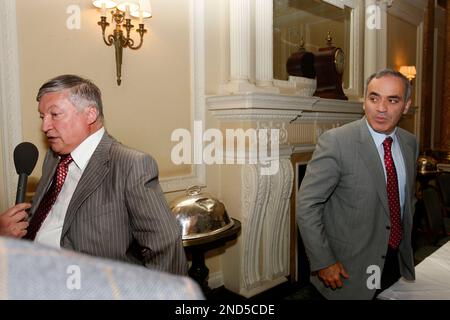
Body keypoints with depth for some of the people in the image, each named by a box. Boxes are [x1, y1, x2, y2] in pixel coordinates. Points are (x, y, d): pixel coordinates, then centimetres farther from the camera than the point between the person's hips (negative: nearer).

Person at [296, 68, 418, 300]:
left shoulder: (410, 143, 1)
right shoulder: (336, 141, -21)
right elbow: (306, 205, -20)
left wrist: (406, 244, 15)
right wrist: (323, 263, -18)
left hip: (398, 263, 6)